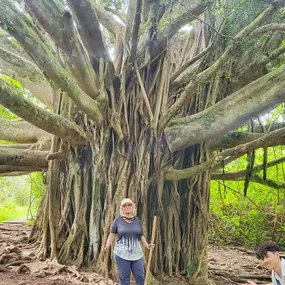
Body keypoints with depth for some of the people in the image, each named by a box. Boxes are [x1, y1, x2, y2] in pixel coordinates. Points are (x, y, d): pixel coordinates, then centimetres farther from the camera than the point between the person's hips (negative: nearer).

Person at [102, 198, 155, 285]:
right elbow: (112, 235, 0)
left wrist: (146, 245, -5)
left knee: (140, 277, 4)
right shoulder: (118, 220, -1)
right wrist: (107, 247, -14)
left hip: (137, 254, 3)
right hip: (122, 254, -2)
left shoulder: (137, 220, 7)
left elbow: (141, 235, 12)